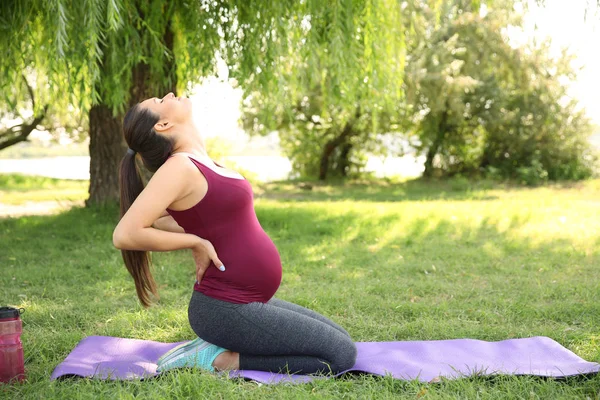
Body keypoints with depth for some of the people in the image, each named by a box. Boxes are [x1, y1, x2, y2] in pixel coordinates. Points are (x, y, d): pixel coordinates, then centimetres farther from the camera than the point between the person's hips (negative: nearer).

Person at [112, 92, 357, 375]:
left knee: (339, 340, 17)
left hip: (242, 301, 9)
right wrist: (197, 242, -14)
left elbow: (153, 220, 23)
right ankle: (222, 359, -3)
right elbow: (126, 234, -24)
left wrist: (198, 228, 8)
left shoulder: (199, 163, 9)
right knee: (341, 353, -6)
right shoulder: (179, 167, -17)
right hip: (227, 310, -9)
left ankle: (225, 347, 11)